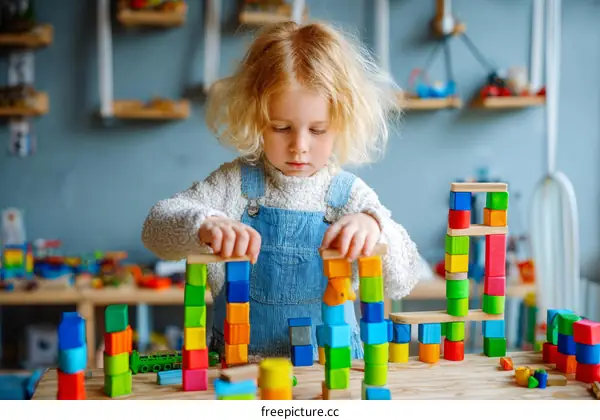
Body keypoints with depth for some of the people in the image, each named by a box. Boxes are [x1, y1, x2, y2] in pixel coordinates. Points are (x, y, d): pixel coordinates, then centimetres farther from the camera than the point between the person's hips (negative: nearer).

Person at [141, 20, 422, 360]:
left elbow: (402, 282, -8)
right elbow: (156, 227, -10)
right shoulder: (236, 182, -3)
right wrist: (204, 225, -33)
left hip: (331, 363, 1)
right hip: (238, 364, -1)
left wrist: (375, 228, -29)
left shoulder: (350, 195, -3)